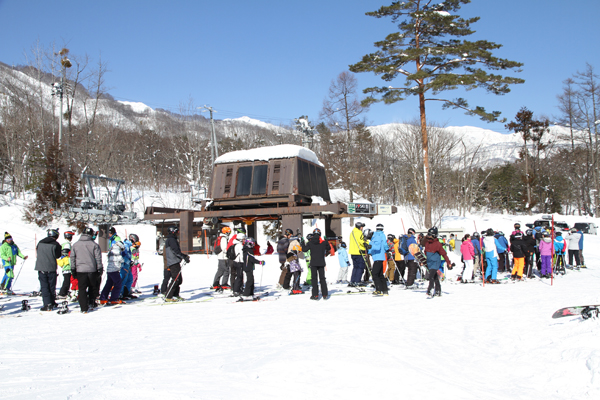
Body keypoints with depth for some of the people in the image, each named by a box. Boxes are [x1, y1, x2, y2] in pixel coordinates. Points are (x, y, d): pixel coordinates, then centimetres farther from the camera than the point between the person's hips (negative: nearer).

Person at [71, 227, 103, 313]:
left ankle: (84, 308, -1)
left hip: (80, 270, 1)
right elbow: (98, 258, -3)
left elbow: (72, 258, 8)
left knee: (82, 289, 4)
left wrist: (73, 270, 14)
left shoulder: (75, 245, 5)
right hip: (92, 270, -1)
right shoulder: (94, 245, -4)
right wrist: (100, 270, 4)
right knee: (93, 287, 19)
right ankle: (91, 303, 18)